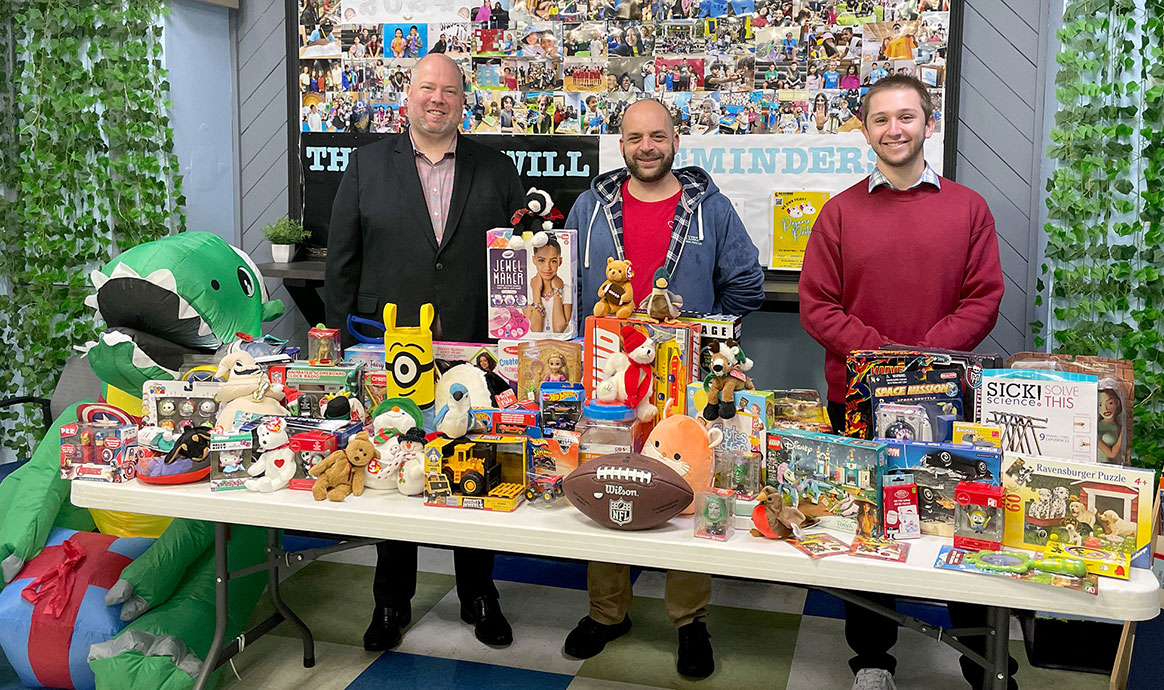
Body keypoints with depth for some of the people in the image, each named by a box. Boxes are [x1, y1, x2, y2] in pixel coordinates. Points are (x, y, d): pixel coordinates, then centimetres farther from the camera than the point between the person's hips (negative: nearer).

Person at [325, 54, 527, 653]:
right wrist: (344, 340, 0)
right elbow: (341, 260, 5)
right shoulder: (367, 165, 6)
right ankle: (392, 602, 27)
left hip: (475, 354, 0)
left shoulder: (497, 170, 7)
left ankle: (478, 597, 28)